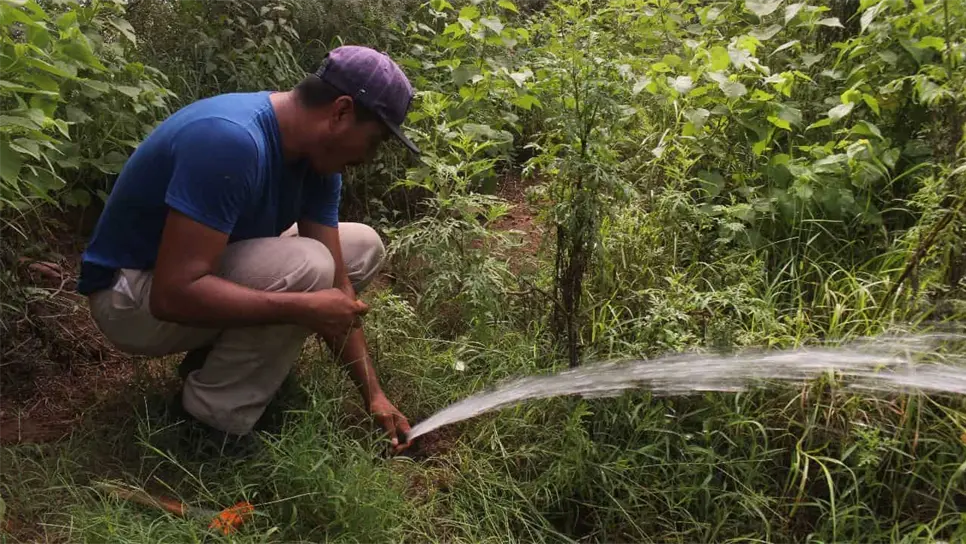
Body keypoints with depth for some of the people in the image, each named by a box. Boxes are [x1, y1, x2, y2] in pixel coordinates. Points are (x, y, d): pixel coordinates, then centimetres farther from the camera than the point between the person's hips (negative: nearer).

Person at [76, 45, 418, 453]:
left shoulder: (317, 155, -5)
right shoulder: (230, 140, -32)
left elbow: (336, 284, -4)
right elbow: (173, 294, -36)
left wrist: (373, 394, -5)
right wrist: (305, 309, -33)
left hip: (203, 270, 8)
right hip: (134, 294, -8)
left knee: (362, 247, 3)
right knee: (306, 268, -31)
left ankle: (220, 355, 5)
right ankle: (216, 417, -11)